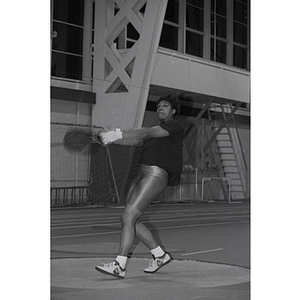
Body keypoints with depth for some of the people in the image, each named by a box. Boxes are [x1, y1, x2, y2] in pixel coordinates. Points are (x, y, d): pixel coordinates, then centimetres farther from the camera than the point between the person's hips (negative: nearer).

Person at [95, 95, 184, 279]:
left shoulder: (175, 126, 0)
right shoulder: (156, 131, 27)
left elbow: (147, 133, -14)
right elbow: (136, 141, 12)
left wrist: (119, 135, -24)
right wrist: (113, 138, -6)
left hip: (156, 175, -9)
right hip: (142, 175, 9)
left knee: (128, 216, -18)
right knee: (130, 220, 5)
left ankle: (120, 266, -18)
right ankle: (160, 255, 18)